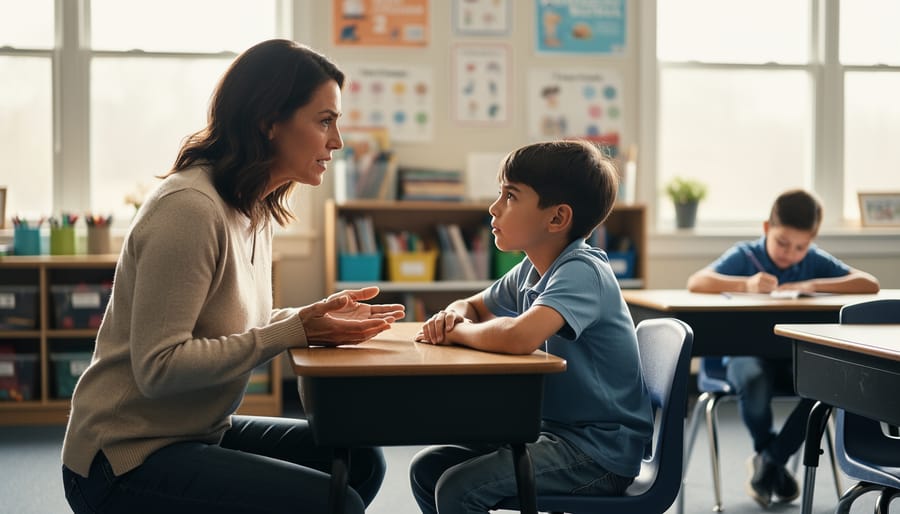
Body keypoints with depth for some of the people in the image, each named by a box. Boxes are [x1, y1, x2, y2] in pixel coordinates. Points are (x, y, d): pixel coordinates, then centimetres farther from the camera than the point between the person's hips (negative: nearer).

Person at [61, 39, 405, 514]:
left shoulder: (255, 208, 7)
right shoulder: (190, 208, -22)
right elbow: (158, 367, -25)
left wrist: (319, 317, -3)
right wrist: (295, 331, -23)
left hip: (199, 434, 9)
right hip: (127, 459, -9)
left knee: (360, 461, 5)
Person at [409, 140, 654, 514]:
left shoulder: (581, 272, -22)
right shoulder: (530, 271, 6)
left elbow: (519, 337, -40)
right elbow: (473, 307, 22)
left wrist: (457, 332, -19)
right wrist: (454, 315, -4)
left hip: (600, 450, -9)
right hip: (553, 431, 9)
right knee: (427, 469, 6)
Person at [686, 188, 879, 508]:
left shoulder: (816, 261, 3)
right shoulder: (745, 255, -3)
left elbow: (870, 285, -8)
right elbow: (696, 282, -18)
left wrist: (812, 286, -20)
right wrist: (745, 284, -35)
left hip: (797, 356, 3)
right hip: (747, 352, -3)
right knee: (754, 381, -37)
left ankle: (770, 459, -7)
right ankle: (771, 459, -5)